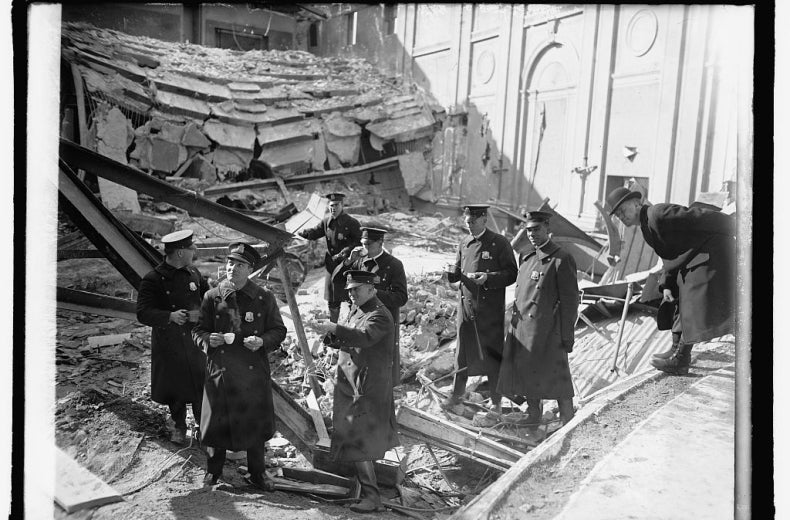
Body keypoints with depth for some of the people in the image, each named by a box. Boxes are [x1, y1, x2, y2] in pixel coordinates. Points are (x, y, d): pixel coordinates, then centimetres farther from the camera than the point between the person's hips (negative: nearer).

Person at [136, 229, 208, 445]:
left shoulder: (194, 273, 2)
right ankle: (179, 426, 34)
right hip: (168, 344, -3)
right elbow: (143, 314, -17)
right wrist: (170, 316, -31)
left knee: (201, 383, 8)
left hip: (195, 339, 3)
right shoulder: (152, 280, -14)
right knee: (174, 385, 12)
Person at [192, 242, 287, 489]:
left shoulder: (264, 298, -1)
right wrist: (208, 339, -15)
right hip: (220, 369, 0)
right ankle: (213, 471, 31)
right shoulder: (212, 297, 1)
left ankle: (257, 473, 28)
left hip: (254, 371, 0)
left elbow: (278, 330, 5)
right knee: (217, 421, 8)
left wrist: (262, 341, -15)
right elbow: (198, 330, 7)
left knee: (255, 421, 9)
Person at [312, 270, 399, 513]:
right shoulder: (355, 309, 13)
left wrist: (334, 328, -36)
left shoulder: (380, 315, -15)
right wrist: (332, 336, -6)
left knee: (359, 441, -7)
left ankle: (371, 496, 3)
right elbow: (346, 342, 15)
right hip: (349, 384, 9)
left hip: (369, 388, -9)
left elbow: (364, 337, -33)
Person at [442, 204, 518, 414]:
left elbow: (511, 274, -7)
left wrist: (488, 278, -22)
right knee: (463, 350, 11)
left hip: (491, 310, -4)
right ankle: (457, 393, 27)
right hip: (466, 305, 4)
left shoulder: (499, 243, -5)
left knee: (492, 354, 4)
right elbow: (457, 272, 16)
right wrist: (452, 272, -8)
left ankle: (496, 401, 17)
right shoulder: (463, 244, 10)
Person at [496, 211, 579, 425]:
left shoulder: (561, 259, -9)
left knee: (556, 380, 0)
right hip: (522, 331, 8)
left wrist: (567, 337, -12)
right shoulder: (526, 258, 14)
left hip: (547, 335, -7)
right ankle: (533, 416, 31)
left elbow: (570, 300, -11)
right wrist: (513, 327, 16)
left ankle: (568, 424, 14)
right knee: (526, 377, 15)